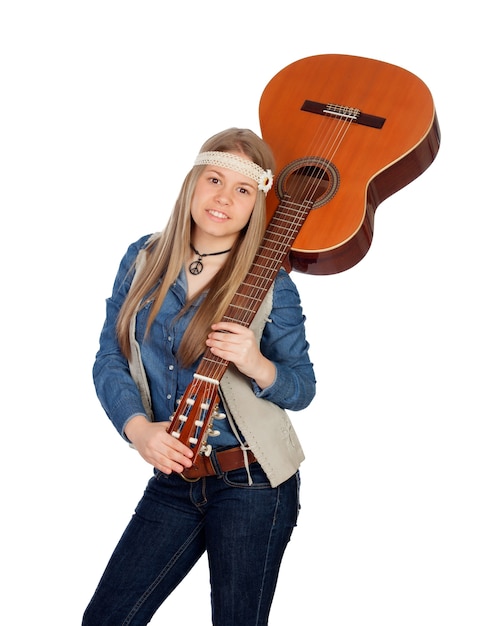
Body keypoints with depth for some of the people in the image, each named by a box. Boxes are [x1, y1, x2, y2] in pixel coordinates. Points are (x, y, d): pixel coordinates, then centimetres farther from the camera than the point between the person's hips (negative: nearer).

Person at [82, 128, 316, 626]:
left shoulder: (272, 285, -10)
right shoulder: (144, 260, 1)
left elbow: (302, 389, -3)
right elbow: (108, 359, 2)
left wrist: (258, 365, -25)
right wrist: (137, 426, -15)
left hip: (251, 482, -3)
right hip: (172, 480, 4)